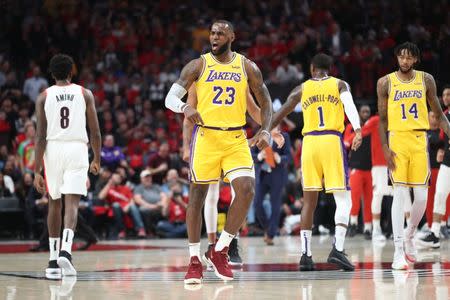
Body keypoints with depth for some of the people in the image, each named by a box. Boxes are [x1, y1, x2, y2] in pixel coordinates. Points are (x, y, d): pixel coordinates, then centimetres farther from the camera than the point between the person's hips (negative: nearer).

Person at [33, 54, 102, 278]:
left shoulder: (44, 97, 5)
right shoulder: (84, 94, 6)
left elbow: (40, 136, -2)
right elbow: (95, 132, 5)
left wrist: (37, 171, -2)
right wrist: (97, 160, 19)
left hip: (53, 149, 1)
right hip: (77, 149, -1)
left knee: (54, 202, 15)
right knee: (72, 202, -7)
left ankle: (53, 259, 20)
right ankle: (65, 250, -29)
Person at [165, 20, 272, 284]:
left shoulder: (247, 67, 6)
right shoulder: (198, 66, 1)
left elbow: (265, 102, 12)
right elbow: (170, 98, -2)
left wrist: (265, 131, -5)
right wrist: (185, 107, -25)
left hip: (236, 139, 1)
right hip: (206, 136, -1)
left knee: (247, 190, -15)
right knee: (198, 195, 1)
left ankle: (220, 251, 1)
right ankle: (195, 261, 11)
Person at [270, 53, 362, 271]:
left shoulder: (301, 89, 15)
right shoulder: (340, 85, 10)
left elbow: (278, 115, 16)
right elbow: (350, 106, -11)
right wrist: (358, 130, -23)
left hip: (309, 142, 2)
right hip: (332, 141, -2)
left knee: (309, 201, 7)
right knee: (343, 200, 0)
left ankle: (306, 255, 2)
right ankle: (337, 249, -16)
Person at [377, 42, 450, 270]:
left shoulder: (426, 80, 7)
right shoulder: (386, 82, 3)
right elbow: (382, 119, 3)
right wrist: (385, 147, -8)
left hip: (420, 140, 2)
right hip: (397, 140, -2)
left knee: (421, 197, 0)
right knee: (400, 194, -10)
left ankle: (409, 236, 27)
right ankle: (399, 251, -11)